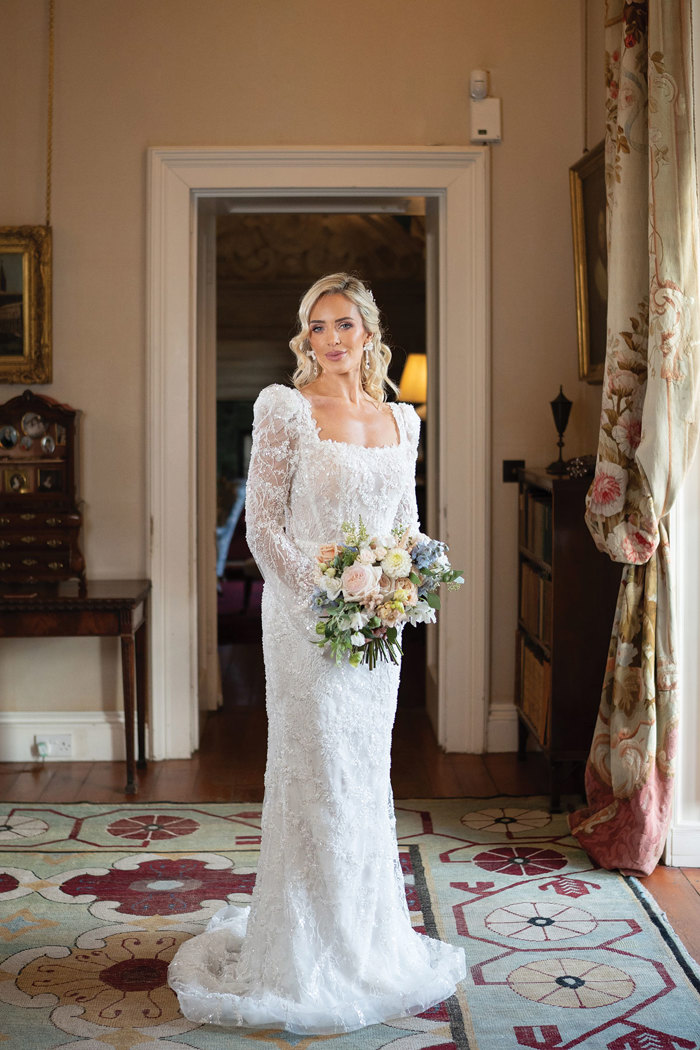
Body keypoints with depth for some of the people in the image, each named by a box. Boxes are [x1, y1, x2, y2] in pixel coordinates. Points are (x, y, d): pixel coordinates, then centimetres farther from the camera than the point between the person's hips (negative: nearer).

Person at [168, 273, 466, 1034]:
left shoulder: (400, 420, 9)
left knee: (365, 776, 13)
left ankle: (368, 940, 28)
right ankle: (312, 955, 14)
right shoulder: (285, 409, -7)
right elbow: (262, 521, -9)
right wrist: (320, 600, -17)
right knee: (317, 777, 0)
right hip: (306, 619, -5)